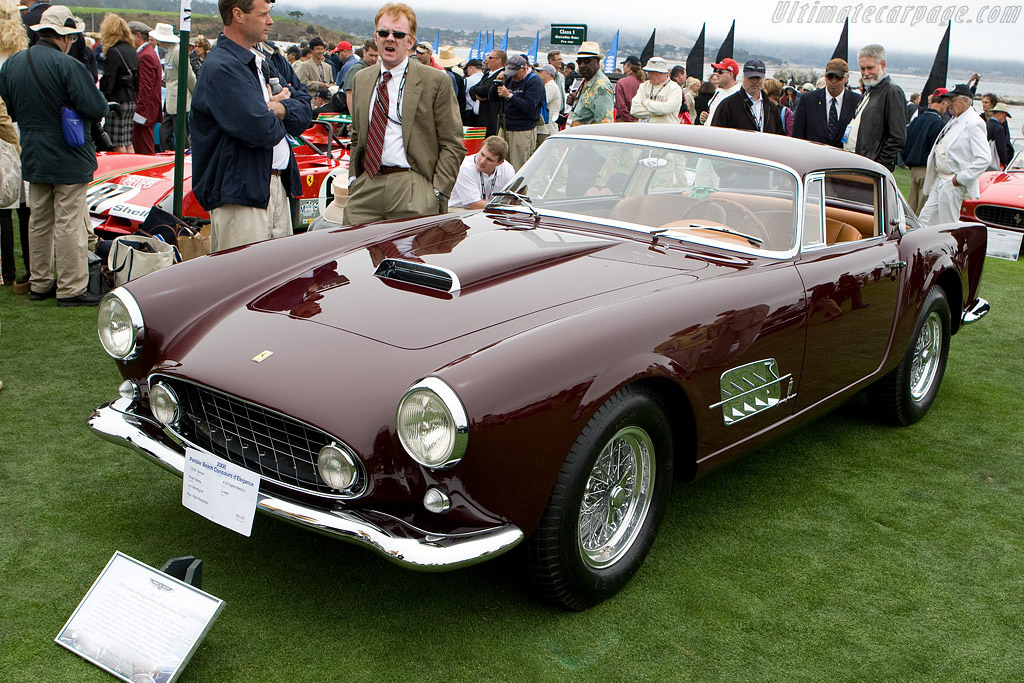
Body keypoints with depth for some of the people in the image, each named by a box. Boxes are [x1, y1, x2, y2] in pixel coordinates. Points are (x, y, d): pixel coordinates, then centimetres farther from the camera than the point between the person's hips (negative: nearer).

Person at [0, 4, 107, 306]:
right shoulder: (68, 66, -18)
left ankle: (40, 283, 23)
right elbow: (96, 110, -20)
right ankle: (71, 289, 2)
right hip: (69, 157, -7)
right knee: (69, 224, -2)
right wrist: (95, 90, 1)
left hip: (33, 157, 7)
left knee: (39, 222, 15)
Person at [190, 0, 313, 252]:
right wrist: (276, 111, 0)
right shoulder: (220, 68, -13)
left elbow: (305, 110, 12)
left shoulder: (269, 60, 16)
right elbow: (262, 131, -22)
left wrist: (279, 108, -9)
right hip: (239, 194, -9)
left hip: (277, 184, 9)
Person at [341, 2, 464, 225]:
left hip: (413, 193, -4)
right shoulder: (361, 79, 16)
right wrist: (353, 178, 12)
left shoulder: (436, 81, -2)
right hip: (365, 187, 5)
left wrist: (437, 193, -10)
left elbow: (453, 144, -2)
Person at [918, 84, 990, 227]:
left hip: (953, 184, -10)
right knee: (926, 219, 8)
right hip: (939, 180, 10)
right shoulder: (954, 121, 15)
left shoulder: (974, 123, -14)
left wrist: (960, 179, -19)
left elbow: (983, 159, -21)